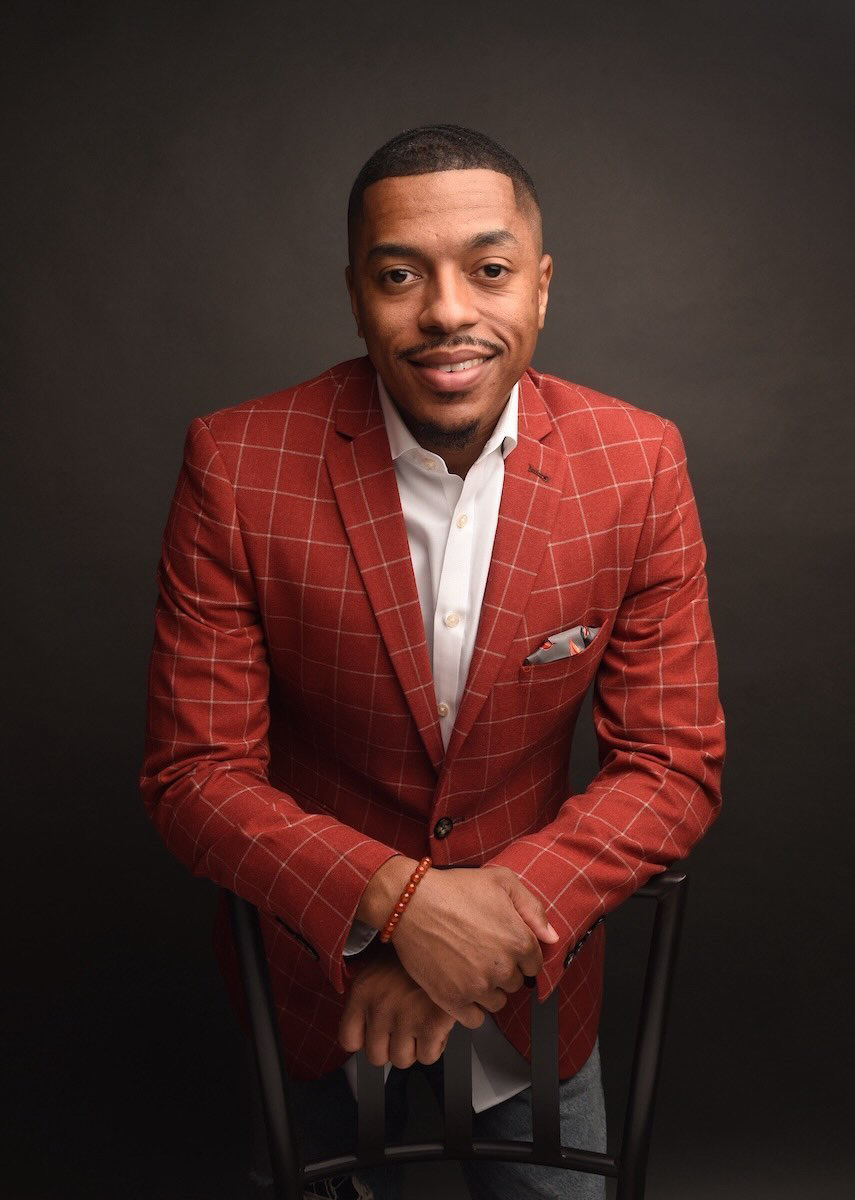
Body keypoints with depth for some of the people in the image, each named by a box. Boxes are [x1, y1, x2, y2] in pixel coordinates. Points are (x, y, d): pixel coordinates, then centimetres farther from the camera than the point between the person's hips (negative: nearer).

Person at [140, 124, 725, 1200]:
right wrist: (397, 900, -30)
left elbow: (675, 766, -12)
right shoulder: (237, 463, -20)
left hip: (533, 976, 1)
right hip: (316, 966, 0)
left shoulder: (639, 465, -16)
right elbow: (193, 775, -17)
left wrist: (500, 908, -25)